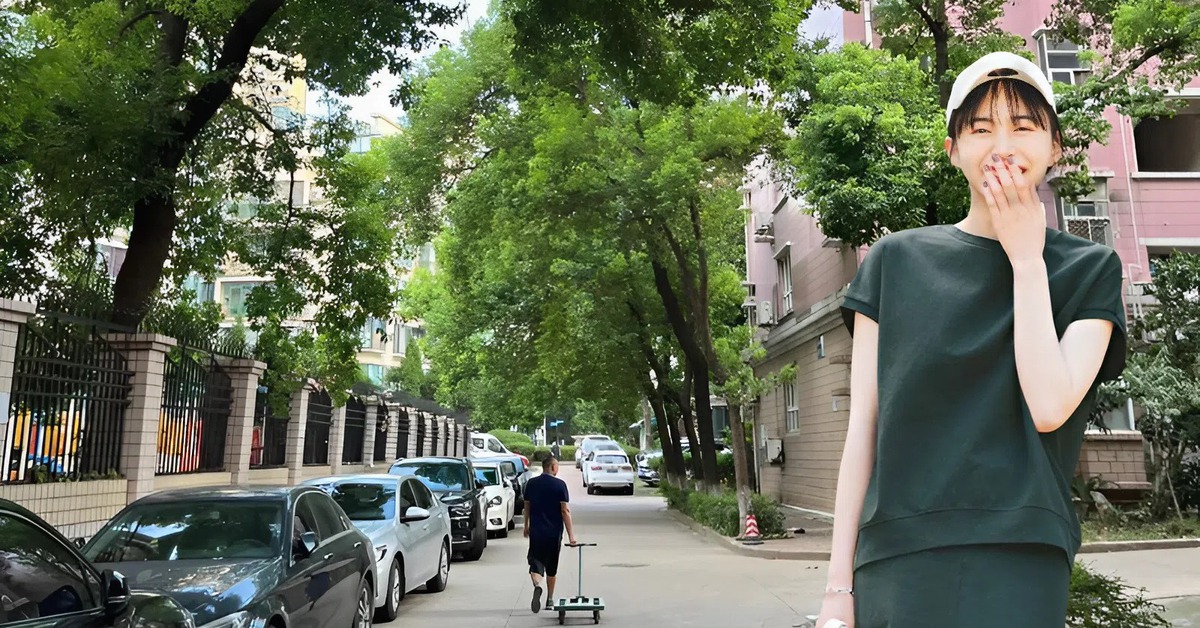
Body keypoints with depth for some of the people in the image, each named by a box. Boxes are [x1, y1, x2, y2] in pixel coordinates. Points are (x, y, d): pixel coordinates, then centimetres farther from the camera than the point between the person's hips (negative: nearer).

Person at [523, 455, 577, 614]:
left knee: (536, 562, 0)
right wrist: (571, 535, -9)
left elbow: (527, 507, 11)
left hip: (536, 531, 1)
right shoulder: (559, 484, -9)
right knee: (551, 567, 14)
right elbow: (565, 511, -11)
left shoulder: (531, 484, 3)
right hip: (554, 532, -1)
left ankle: (537, 585, -30)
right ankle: (550, 600, 23)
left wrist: (526, 526, 25)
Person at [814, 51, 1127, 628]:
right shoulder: (896, 261, 6)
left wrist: (1026, 259, -5)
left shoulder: (1088, 269, 6)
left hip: (1018, 558, -1)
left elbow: (1049, 407, -10)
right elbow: (863, 426, 3)